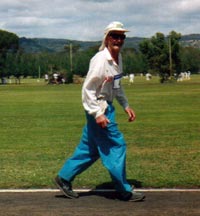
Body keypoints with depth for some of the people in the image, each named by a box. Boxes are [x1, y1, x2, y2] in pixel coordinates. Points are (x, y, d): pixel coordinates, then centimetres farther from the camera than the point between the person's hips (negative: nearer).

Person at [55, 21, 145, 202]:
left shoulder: (118, 58, 8)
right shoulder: (100, 60, -20)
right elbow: (87, 89, -20)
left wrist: (126, 105, 17)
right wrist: (97, 114, -23)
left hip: (107, 107, 9)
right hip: (98, 108, -9)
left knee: (90, 148, 15)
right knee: (116, 146, -4)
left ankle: (64, 177, 26)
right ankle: (125, 191, 7)